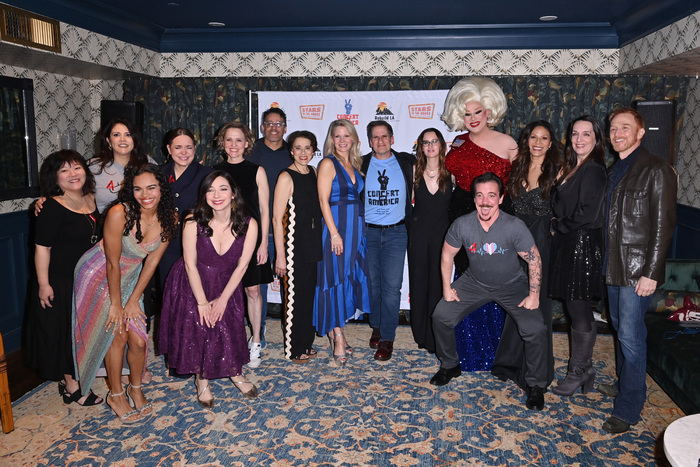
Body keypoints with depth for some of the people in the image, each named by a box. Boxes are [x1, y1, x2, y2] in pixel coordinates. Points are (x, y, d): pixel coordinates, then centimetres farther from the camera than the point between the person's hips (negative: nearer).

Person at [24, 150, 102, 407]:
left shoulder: (90, 200, 3)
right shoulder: (52, 207, -19)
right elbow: (42, 248, -20)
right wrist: (43, 284, -20)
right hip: (60, 282, -8)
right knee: (62, 331, 5)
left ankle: (69, 378, 35)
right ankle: (71, 386, 19)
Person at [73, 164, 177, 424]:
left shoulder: (169, 218, -15)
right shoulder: (119, 214, -29)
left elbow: (152, 261, -7)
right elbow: (112, 263, -22)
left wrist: (133, 300, -5)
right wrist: (116, 304, -14)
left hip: (130, 276, 4)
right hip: (98, 274, -4)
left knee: (138, 339, -1)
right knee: (117, 333, -6)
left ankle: (136, 388, 26)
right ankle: (116, 395, 16)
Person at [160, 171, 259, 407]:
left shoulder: (248, 225, -18)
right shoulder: (193, 222, -22)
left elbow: (241, 265, -11)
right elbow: (190, 264, -16)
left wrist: (223, 299, -10)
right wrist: (202, 302, -13)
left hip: (226, 285, 1)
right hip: (192, 285, -1)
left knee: (230, 330, -1)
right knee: (197, 330, -2)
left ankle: (235, 373, 28)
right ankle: (202, 379, 25)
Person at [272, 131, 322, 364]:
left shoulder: (313, 172, 8)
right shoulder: (286, 177, -13)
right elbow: (276, 218, -15)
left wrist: (316, 243, 12)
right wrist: (280, 255, -17)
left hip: (311, 244, 7)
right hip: (293, 245, -7)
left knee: (309, 293, 15)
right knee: (293, 296, 3)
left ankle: (305, 343, 30)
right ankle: (292, 349, 18)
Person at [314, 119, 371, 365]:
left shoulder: (355, 165, 15)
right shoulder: (328, 163, -5)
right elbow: (324, 200, -11)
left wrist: (359, 229, 6)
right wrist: (334, 233, -17)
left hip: (356, 227, 7)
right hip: (336, 226, -7)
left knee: (350, 276, 9)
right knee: (335, 278, -2)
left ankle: (335, 330, 21)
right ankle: (337, 337, 5)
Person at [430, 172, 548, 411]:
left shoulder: (514, 226, -25)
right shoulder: (462, 225, -19)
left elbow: (534, 260, -13)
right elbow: (447, 255, -2)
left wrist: (534, 295, -13)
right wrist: (447, 288, -2)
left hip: (512, 285, -2)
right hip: (474, 283, 2)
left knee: (535, 329, -19)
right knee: (441, 316, -9)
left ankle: (536, 385, 6)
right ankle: (449, 366, 18)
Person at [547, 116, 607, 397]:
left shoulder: (594, 171, -13)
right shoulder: (572, 168, 15)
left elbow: (586, 214, -19)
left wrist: (557, 226, -7)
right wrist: (557, 225, 0)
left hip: (582, 246, -9)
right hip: (567, 246, 9)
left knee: (579, 311, 1)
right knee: (576, 308, 13)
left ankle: (579, 372, 15)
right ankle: (584, 368, 25)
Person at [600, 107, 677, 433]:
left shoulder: (657, 171, -11)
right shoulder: (615, 171, 14)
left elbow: (663, 225, -15)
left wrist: (651, 273, -18)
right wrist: (607, 263, 11)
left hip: (638, 270, -8)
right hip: (614, 266, 8)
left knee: (630, 336, -5)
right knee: (620, 328, 18)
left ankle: (628, 409, 5)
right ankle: (624, 385, 34)